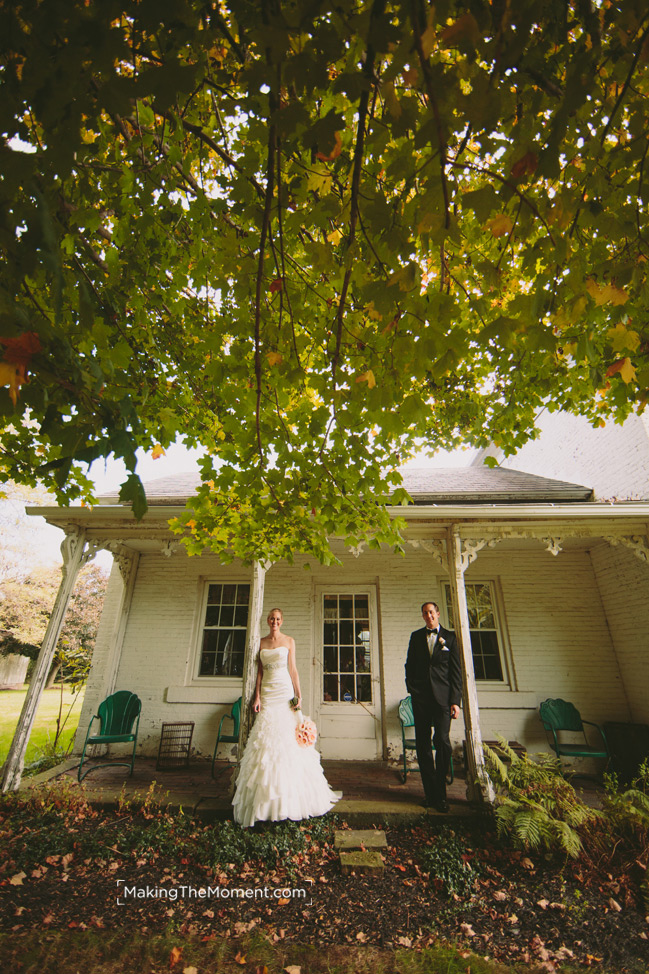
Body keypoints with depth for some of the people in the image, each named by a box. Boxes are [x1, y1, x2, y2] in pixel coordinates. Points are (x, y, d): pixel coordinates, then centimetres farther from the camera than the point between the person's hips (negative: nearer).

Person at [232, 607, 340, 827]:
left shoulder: (289, 641, 3)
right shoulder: (261, 643, 8)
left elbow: (293, 669, 1)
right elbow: (259, 671, 7)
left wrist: (299, 695, -6)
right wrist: (257, 696, -3)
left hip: (284, 692, -2)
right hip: (267, 693, 2)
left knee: (288, 739, -2)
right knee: (266, 740, 1)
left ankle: (289, 799, 11)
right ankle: (266, 799, 13)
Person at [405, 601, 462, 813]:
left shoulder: (449, 637, 5)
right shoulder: (416, 636, 11)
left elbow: (456, 671, 3)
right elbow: (409, 665, 16)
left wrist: (455, 700, -3)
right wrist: (412, 688, 6)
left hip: (442, 696, -2)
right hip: (420, 697, 2)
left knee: (442, 741, -7)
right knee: (422, 744, 5)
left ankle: (440, 795, 8)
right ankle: (430, 793, 17)